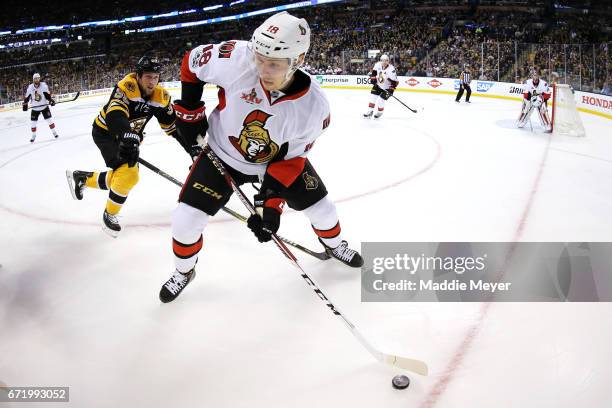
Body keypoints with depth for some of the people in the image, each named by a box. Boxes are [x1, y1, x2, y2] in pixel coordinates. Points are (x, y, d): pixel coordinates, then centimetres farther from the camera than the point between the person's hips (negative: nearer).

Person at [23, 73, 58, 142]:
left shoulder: (43, 85, -12)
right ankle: (33, 135, 17)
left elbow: (48, 94, -9)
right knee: (33, 122, 2)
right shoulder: (30, 87, -7)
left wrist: (51, 100, -22)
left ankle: (54, 132, 10)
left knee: (49, 119, -5)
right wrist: (25, 104, -2)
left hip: (44, 106, -2)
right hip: (35, 108, 2)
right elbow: (27, 97, 1)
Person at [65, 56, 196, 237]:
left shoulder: (161, 96, -10)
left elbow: (173, 125, -3)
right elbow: (115, 115, -46)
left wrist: (191, 148, -10)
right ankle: (110, 214, 2)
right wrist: (129, 138, -63)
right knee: (128, 173, -22)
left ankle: (81, 177, 37)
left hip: (128, 136, 7)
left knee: (121, 178, 10)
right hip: (105, 132, -7)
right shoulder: (126, 87, -29)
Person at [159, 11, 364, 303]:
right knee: (186, 219, -6)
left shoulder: (313, 106, -27)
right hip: (223, 155, 0)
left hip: (278, 159, 1)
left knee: (320, 207, 7)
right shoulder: (237, 58, -32)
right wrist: (189, 112, -8)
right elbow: (194, 60, -11)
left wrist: (271, 203, -24)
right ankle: (183, 271, 27)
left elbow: (291, 157, -17)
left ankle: (333, 244, 44)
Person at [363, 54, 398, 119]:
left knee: (380, 100, -11)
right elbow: (374, 71, 10)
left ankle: (380, 112, 17)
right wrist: (373, 78, 1)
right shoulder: (378, 65, -12)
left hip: (387, 88, -5)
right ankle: (370, 111, 15)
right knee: (372, 97, -1)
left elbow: (395, 81, -24)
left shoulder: (391, 69, -28)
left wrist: (391, 90, -26)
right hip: (378, 85, 5)